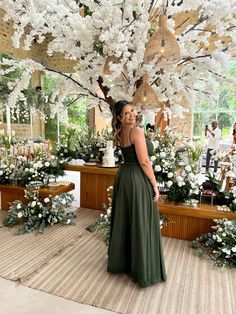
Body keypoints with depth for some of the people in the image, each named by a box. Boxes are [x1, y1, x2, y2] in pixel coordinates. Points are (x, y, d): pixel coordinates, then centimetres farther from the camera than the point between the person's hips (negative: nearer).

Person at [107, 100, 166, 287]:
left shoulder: (120, 133, 10)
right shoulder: (136, 131, -16)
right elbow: (144, 162, -19)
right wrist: (155, 185, -12)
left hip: (123, 176, 9)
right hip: (137, 179, -9)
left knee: (123, 221, 19)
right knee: (140, 224, 3)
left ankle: (120, 261, 37)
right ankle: (141, 270, 19)